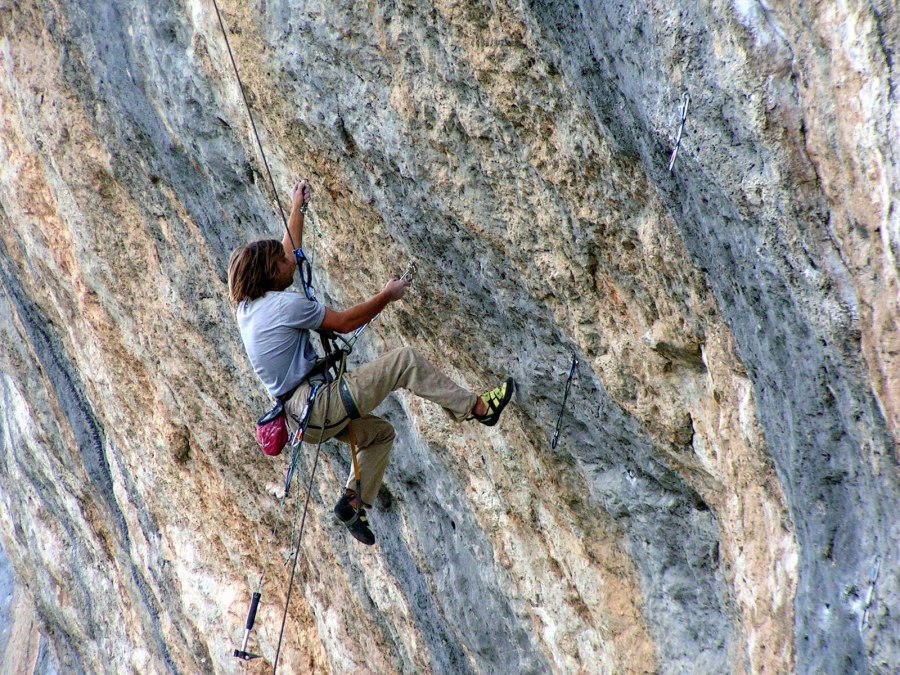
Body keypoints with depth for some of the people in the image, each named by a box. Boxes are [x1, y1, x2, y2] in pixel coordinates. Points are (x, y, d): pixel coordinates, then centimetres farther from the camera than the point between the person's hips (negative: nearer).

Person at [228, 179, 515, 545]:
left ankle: (353, 504, 20)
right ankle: (477, 407, -2)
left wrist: (297, 208, 33)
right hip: (320, 403, -10)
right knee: (405, 360, -9)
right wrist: (387, 296, 3)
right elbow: (345, 322, -11)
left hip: (301, 415, 10)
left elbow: (289, 252, 24)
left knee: (380, 433, 29)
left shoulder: (247, 306, 9)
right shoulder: (286, 304, -18)